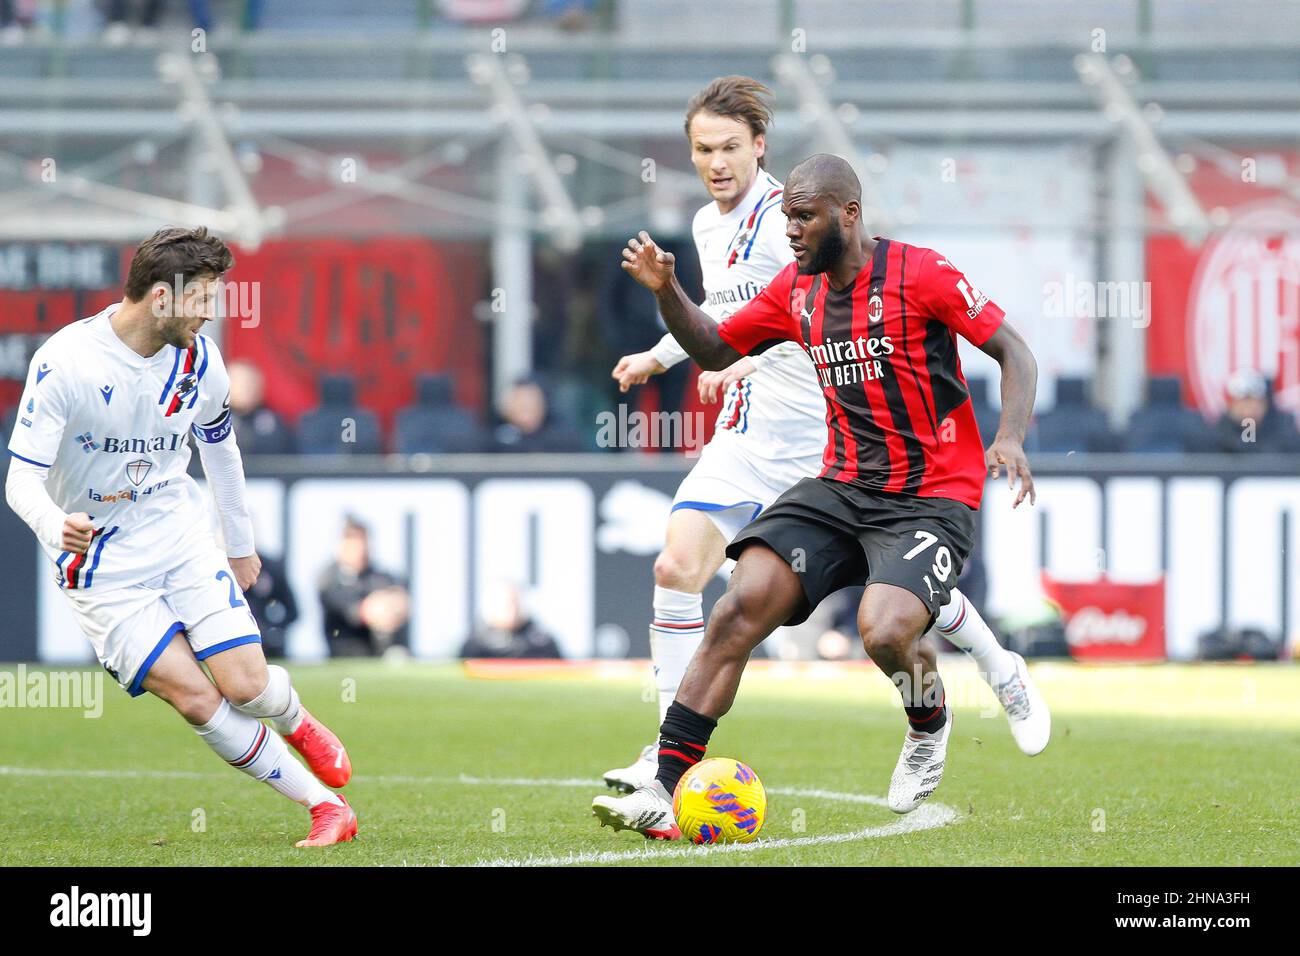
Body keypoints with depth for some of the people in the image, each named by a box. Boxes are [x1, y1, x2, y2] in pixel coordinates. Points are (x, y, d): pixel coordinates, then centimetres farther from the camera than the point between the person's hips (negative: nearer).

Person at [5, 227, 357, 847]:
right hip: (101, 569, -4)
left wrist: (241, 543, 27)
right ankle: (325, 806, -5)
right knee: (196, 699, -15)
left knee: (247, 687, -10)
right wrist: (55, 526, -41)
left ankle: (296, 721, 27)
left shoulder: (199, 358, -3)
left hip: (182, 538, 4)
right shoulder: (64, 361, -19)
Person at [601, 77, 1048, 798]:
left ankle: (1005, 677, 34)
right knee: (677, 569, -13)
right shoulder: (708, 224, 10)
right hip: (748, 435, 6)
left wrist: (749, 358, -42)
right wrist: (658, 356, 26)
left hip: (827, 434, -6)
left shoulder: (786, 216, -16)